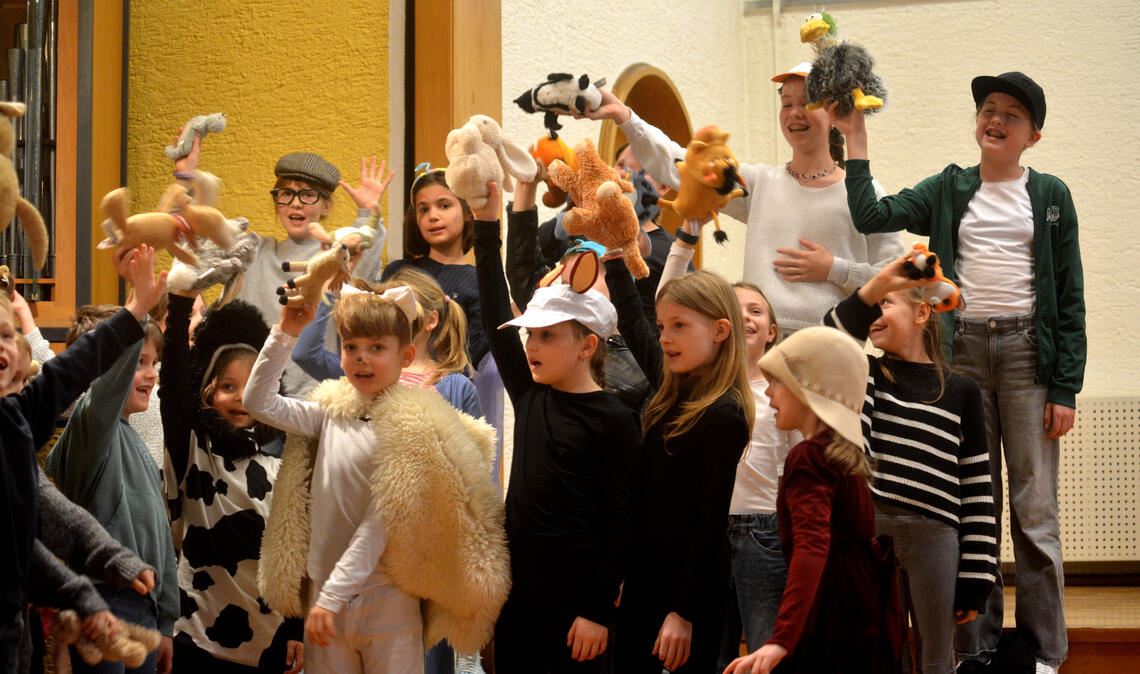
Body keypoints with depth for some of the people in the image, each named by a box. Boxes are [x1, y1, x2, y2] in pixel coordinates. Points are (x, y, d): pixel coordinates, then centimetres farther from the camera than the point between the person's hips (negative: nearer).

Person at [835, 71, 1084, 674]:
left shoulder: (1049, 196, 6)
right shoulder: (948, 192, 11)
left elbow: (1070, 300, 4)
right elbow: (871, 216, -3)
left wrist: (1066, 388, -3)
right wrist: (856, 137, -3)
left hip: (1028, 349, -1)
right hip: (963, 350, 2)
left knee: (1034, 508, -2)